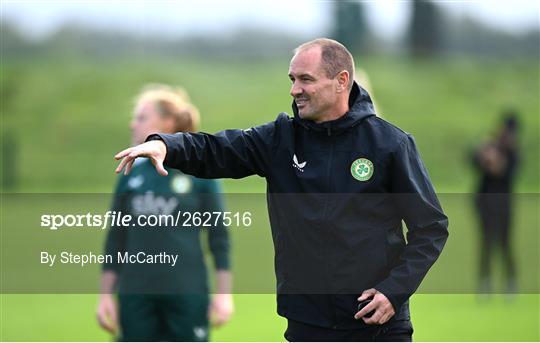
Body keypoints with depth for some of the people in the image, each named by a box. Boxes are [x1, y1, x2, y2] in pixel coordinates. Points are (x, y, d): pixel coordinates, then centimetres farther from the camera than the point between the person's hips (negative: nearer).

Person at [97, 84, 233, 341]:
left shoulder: (200, 173, -3)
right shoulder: (130, 176, 6)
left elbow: (219, 236, 0)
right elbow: (116, 240, 11)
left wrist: (224, 293, -4)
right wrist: (105, 296, 9)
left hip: (187, 295, -3)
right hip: (136, 296, 3)